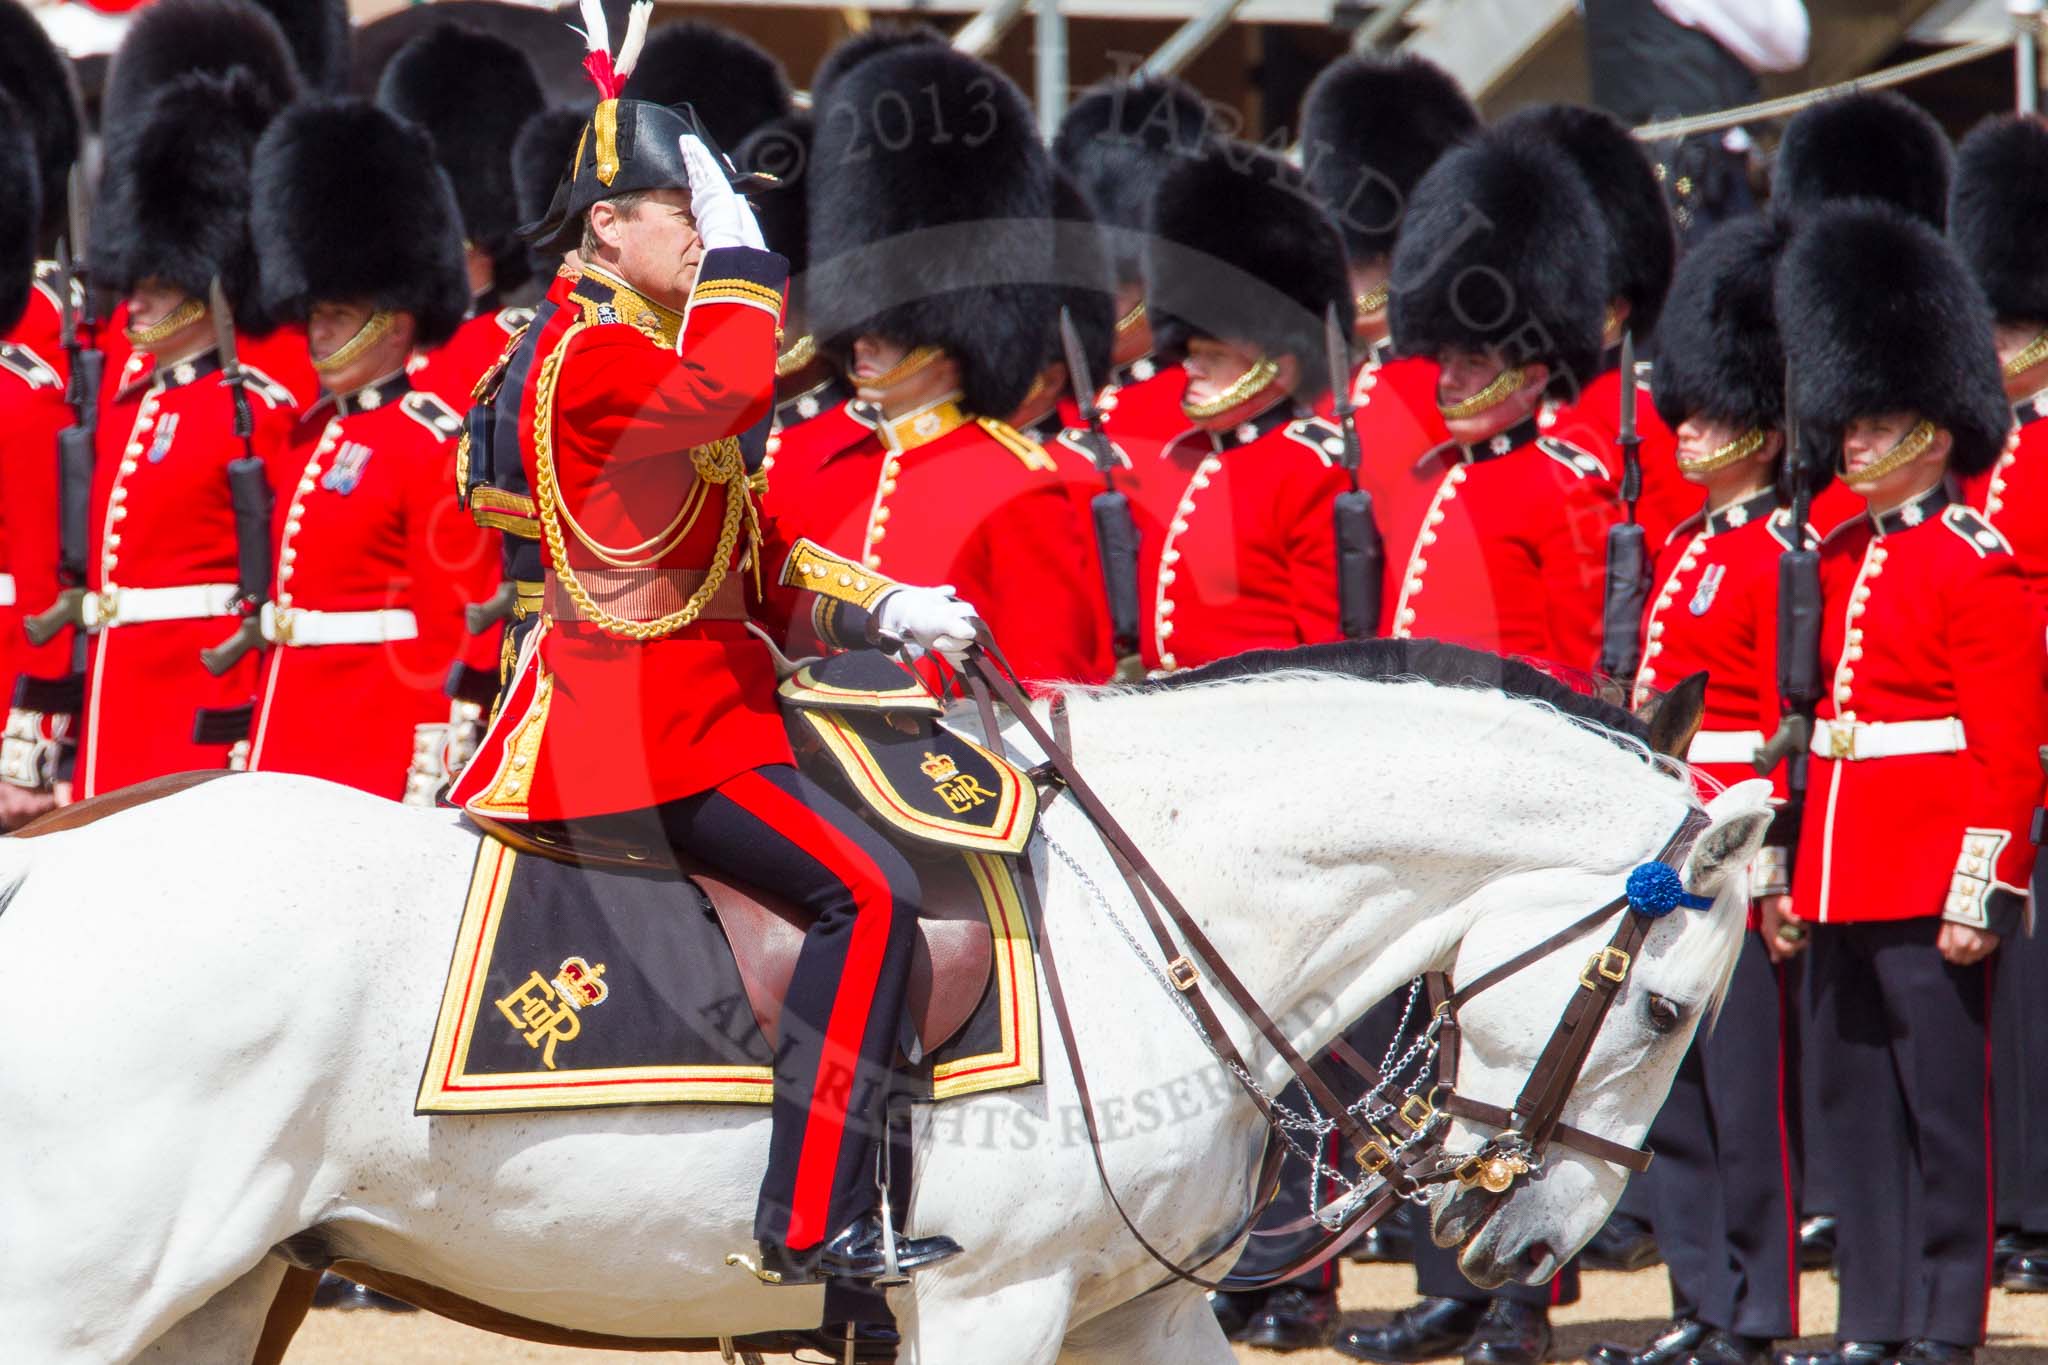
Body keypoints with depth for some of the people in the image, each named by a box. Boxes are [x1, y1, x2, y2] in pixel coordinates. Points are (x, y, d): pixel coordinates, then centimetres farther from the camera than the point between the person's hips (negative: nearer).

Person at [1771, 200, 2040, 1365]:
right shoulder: (1843, 560, 14)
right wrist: (1801, 871, 15)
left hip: (1931, 890, -8)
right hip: (1843, 888, 8)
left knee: (1944, 1106, -3)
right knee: (1854, 1105, 10)